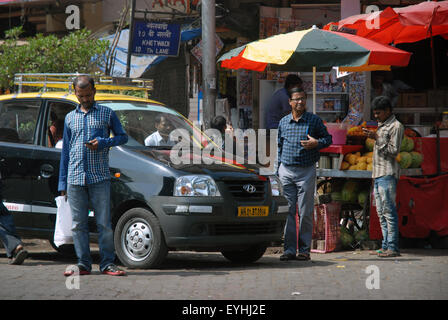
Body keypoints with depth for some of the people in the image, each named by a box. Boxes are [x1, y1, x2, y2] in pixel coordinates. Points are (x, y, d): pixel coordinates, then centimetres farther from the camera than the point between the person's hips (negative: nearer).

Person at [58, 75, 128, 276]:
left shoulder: (107, 114, 8)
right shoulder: (70, 118, 17)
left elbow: (122, 137, 11)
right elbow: (65, 150, 19)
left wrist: (103, 143, -9)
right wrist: (62, 182, 14)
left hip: (99, 177, -3)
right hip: (75, 178, 3)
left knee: (104, 223, -4)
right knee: (78, 224, 2)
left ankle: (107, 264, 1)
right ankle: (83, 264, 8)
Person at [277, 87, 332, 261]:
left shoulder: (314, 120, 2)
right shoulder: (283, 122, 11)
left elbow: (328, 138, 7)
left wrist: (316, 143, -14)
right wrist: (278, 168, 12)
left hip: (306, 171, -3)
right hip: (286, 171, 3)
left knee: (305, 212, -2)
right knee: (288, 211, -1)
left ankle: (304, 249, 4)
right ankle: (289, 249, 2)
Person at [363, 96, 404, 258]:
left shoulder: (396, 126, -6)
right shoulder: (381, 126, 22)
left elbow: (394, 151, -13)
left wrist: (377, 138, -16)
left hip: (388, 175, -9)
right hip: (378, 174, 9)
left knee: (389, 211, -12)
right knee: (381, 212, 7)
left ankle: (393, 247, -13)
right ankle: (386, 245, 9)